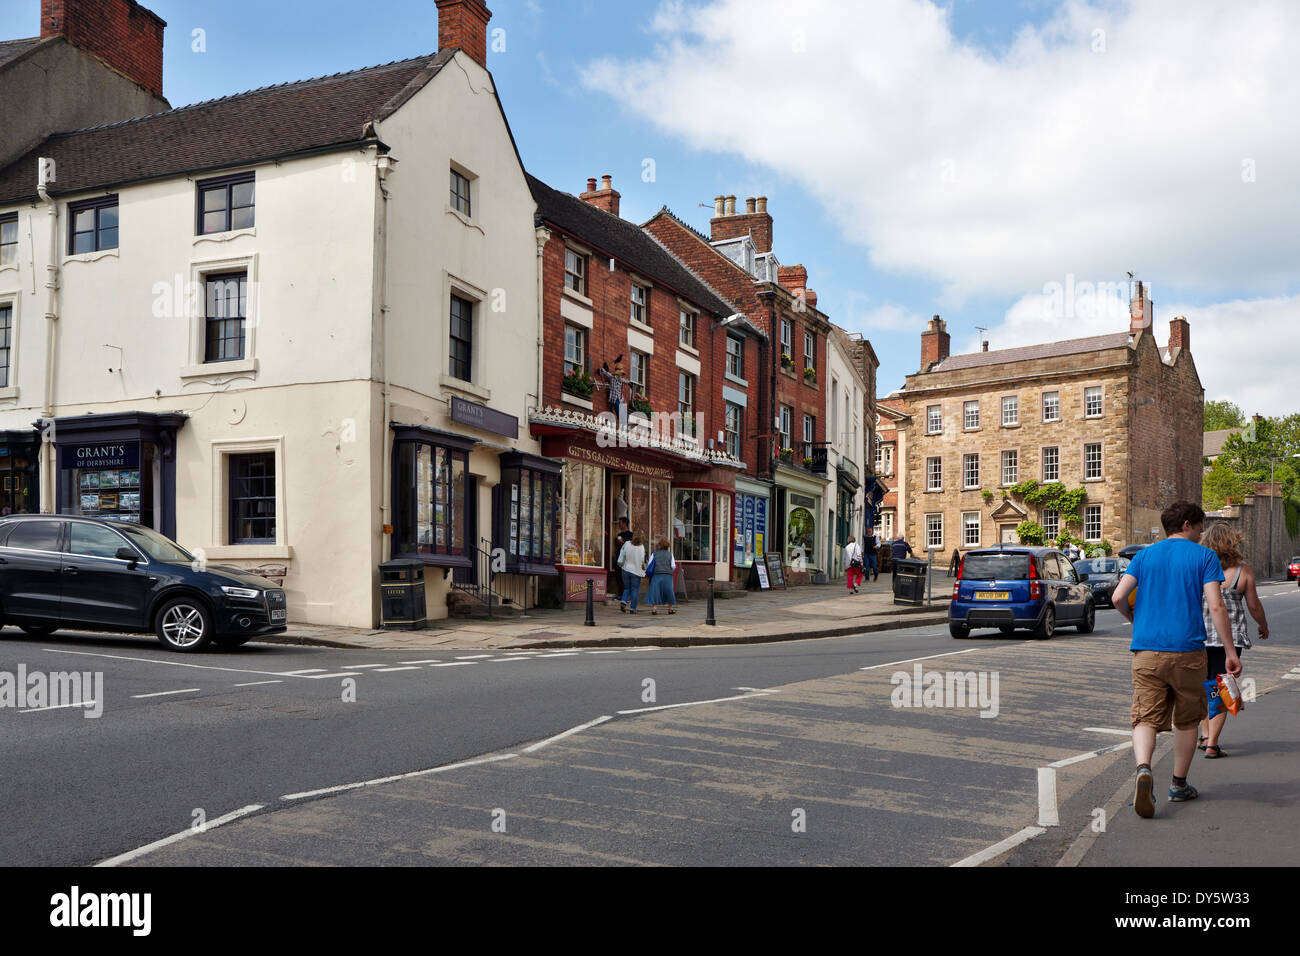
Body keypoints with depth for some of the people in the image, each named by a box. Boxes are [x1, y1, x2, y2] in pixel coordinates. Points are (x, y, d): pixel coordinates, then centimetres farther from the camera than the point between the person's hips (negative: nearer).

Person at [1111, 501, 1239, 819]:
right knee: (1187, 720, 16)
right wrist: (1230, 651, -4)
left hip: (1146, 651, 1)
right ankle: (1179, 784, 24)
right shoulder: (1204, 557, 2)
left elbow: (1118, 598, 0)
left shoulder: (1144, 555, 9)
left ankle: (1143, 769, -27)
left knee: (1145, 718, -1)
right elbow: (1215, 606, -8)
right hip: (1188, 650, -1)